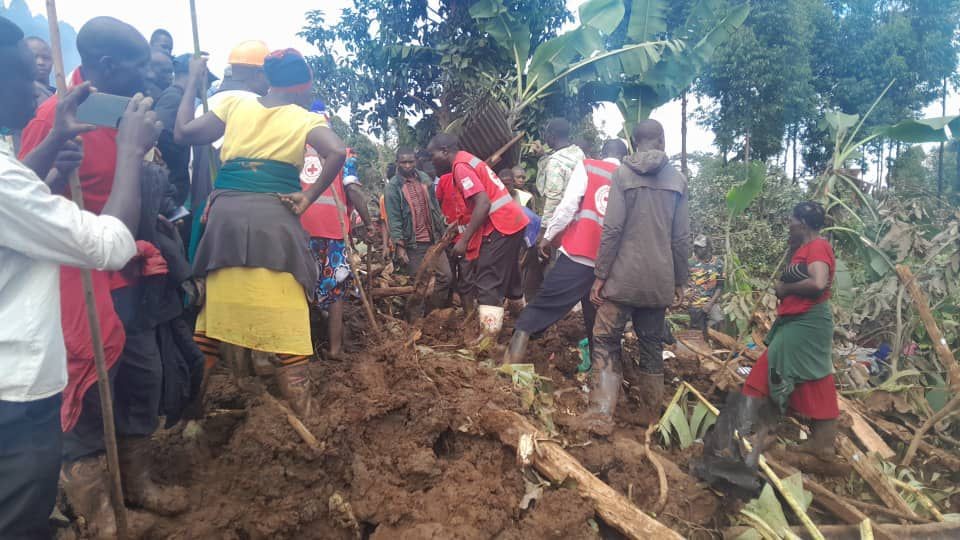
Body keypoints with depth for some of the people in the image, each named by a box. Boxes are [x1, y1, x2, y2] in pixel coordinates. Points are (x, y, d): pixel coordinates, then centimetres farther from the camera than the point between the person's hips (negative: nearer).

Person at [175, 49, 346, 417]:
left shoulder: (235, 104, 14)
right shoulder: (304, 118, 5)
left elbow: (183, 133, 12)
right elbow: (337, 153, -13)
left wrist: (193, 84, 24)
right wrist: (308, 197, -5)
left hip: (225, 215, 3)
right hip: (274, 218, -3)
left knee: (212, 310, 13)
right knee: (285, 318, 0)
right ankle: (303, 413, 6)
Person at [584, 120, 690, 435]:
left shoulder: (623, 173, -4)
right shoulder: (677, 179, 6)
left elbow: (612, 229, -11)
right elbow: (681, 237, 6)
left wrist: (600, 276, -5)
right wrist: (679, 281, 15)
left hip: (624, 277, -3)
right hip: (660, 280, 4)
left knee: (606, 341, 4)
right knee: (652, 344, 15)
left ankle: (601, 417, -4)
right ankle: (651, 415, 26)